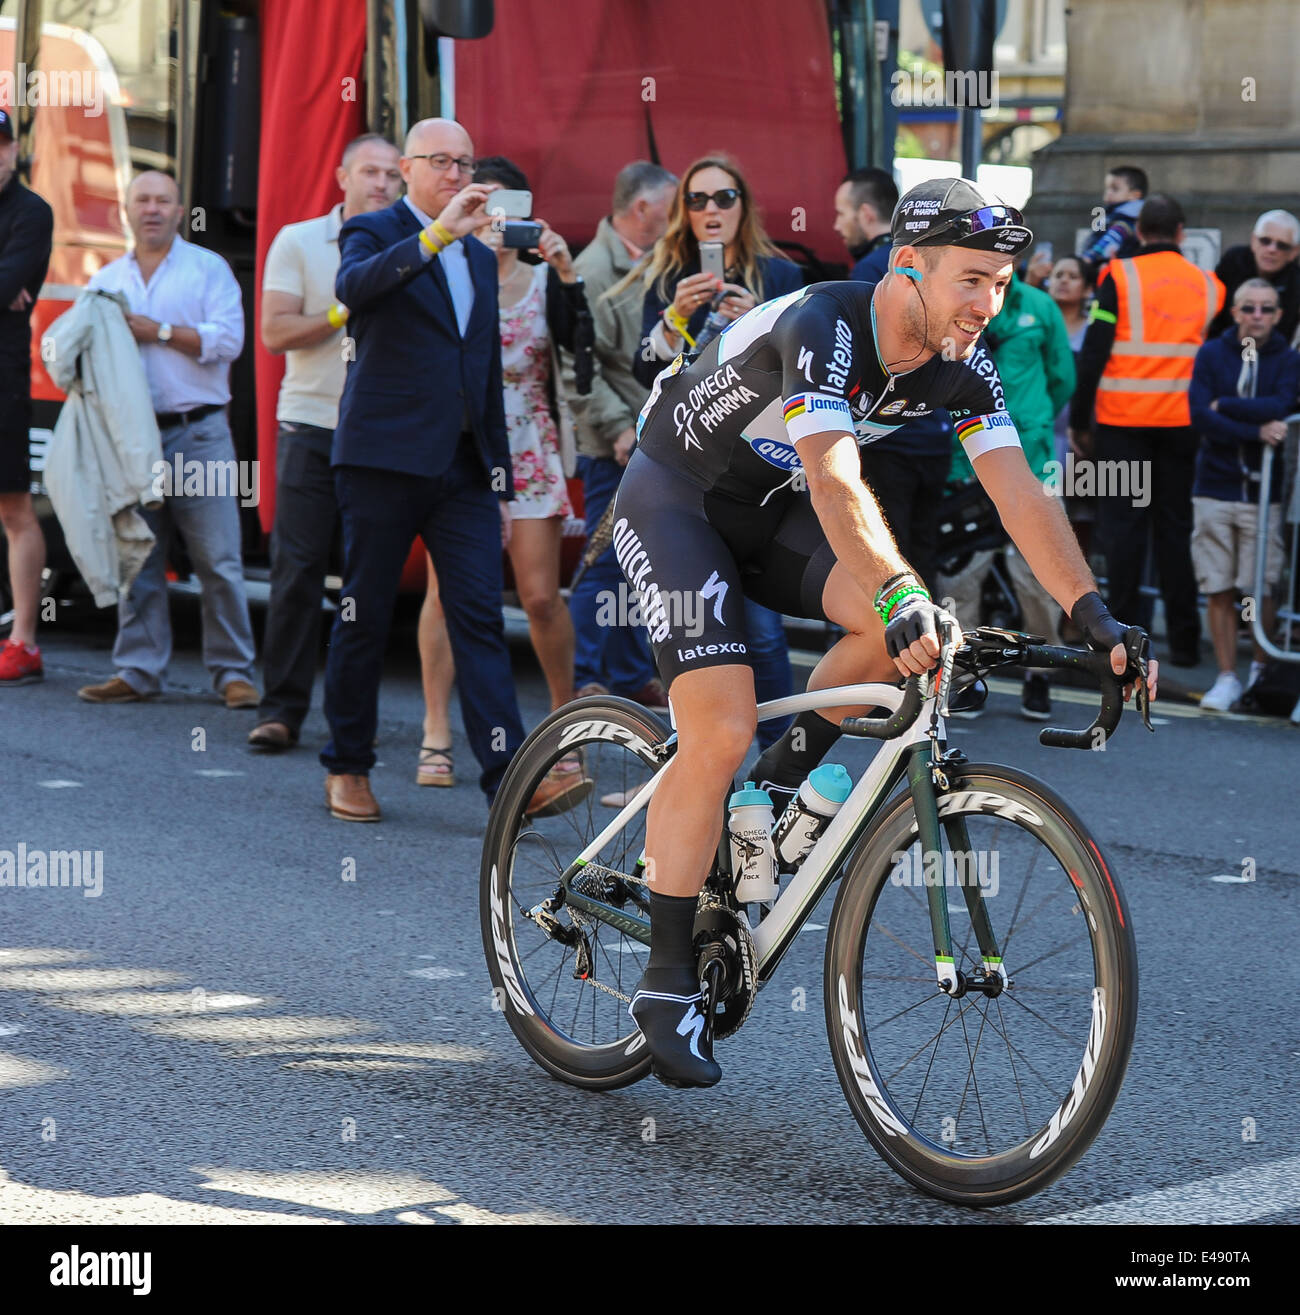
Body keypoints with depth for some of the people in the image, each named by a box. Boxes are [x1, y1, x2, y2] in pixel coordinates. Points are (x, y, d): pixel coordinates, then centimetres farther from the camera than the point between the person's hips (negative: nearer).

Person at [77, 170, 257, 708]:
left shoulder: (209, 269, 5)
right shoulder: (107, 279, 17)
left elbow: (227, 340, -8)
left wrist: (157, 331, -10)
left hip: (198, 433, -3)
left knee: (219, 559, -6)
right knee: (135, 560, 4)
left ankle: (233, 671, -1)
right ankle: (138, 670, 9)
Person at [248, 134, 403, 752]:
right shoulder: (298, 242, 4)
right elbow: (275, 332, -4)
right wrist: (349, 312, -9)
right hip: (311, 425, -2)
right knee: (297, 569, -5)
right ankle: (281, 708, -1)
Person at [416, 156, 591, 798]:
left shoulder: (544, 280, 8)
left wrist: (567, 275, -16)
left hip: (529, 452, 1)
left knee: (541, 597, -1)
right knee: (448, 589, -4)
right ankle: (436, 734, 1)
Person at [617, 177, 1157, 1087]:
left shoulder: (961, 366, -10)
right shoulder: (823, 328, -31)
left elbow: (1019, 493, -14)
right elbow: (834, 480, -45)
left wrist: (1094, 615, -26)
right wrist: (901, 596, -58)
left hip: (771, 508, 7)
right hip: (676, 500, -7)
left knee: (913, 620, -21)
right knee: (721, 735, -19)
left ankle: (783, 782, 2)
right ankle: (667, 982, -7)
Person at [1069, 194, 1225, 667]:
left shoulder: (1120, 277, -4)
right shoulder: (1207, 285, 8)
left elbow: (1093, 353, -6)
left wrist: (1078, 420, 0)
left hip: (1124, 420, -3)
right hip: (1183, 422, 3)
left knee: (1123, 526, 2)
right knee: (1177, 528, 7)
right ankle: (1184, 640, 7)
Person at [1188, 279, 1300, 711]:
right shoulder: (1212, 354, 5)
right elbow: (1200, 416, -7)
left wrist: (1225, 406, -9)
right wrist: (1256, 431, -15)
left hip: (1264, 491, -1)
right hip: (1215, 487, 1)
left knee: (1261, 589, 0)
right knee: (1219, 590, 1)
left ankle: (1262, 669, 19)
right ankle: (1227, 677, 10)